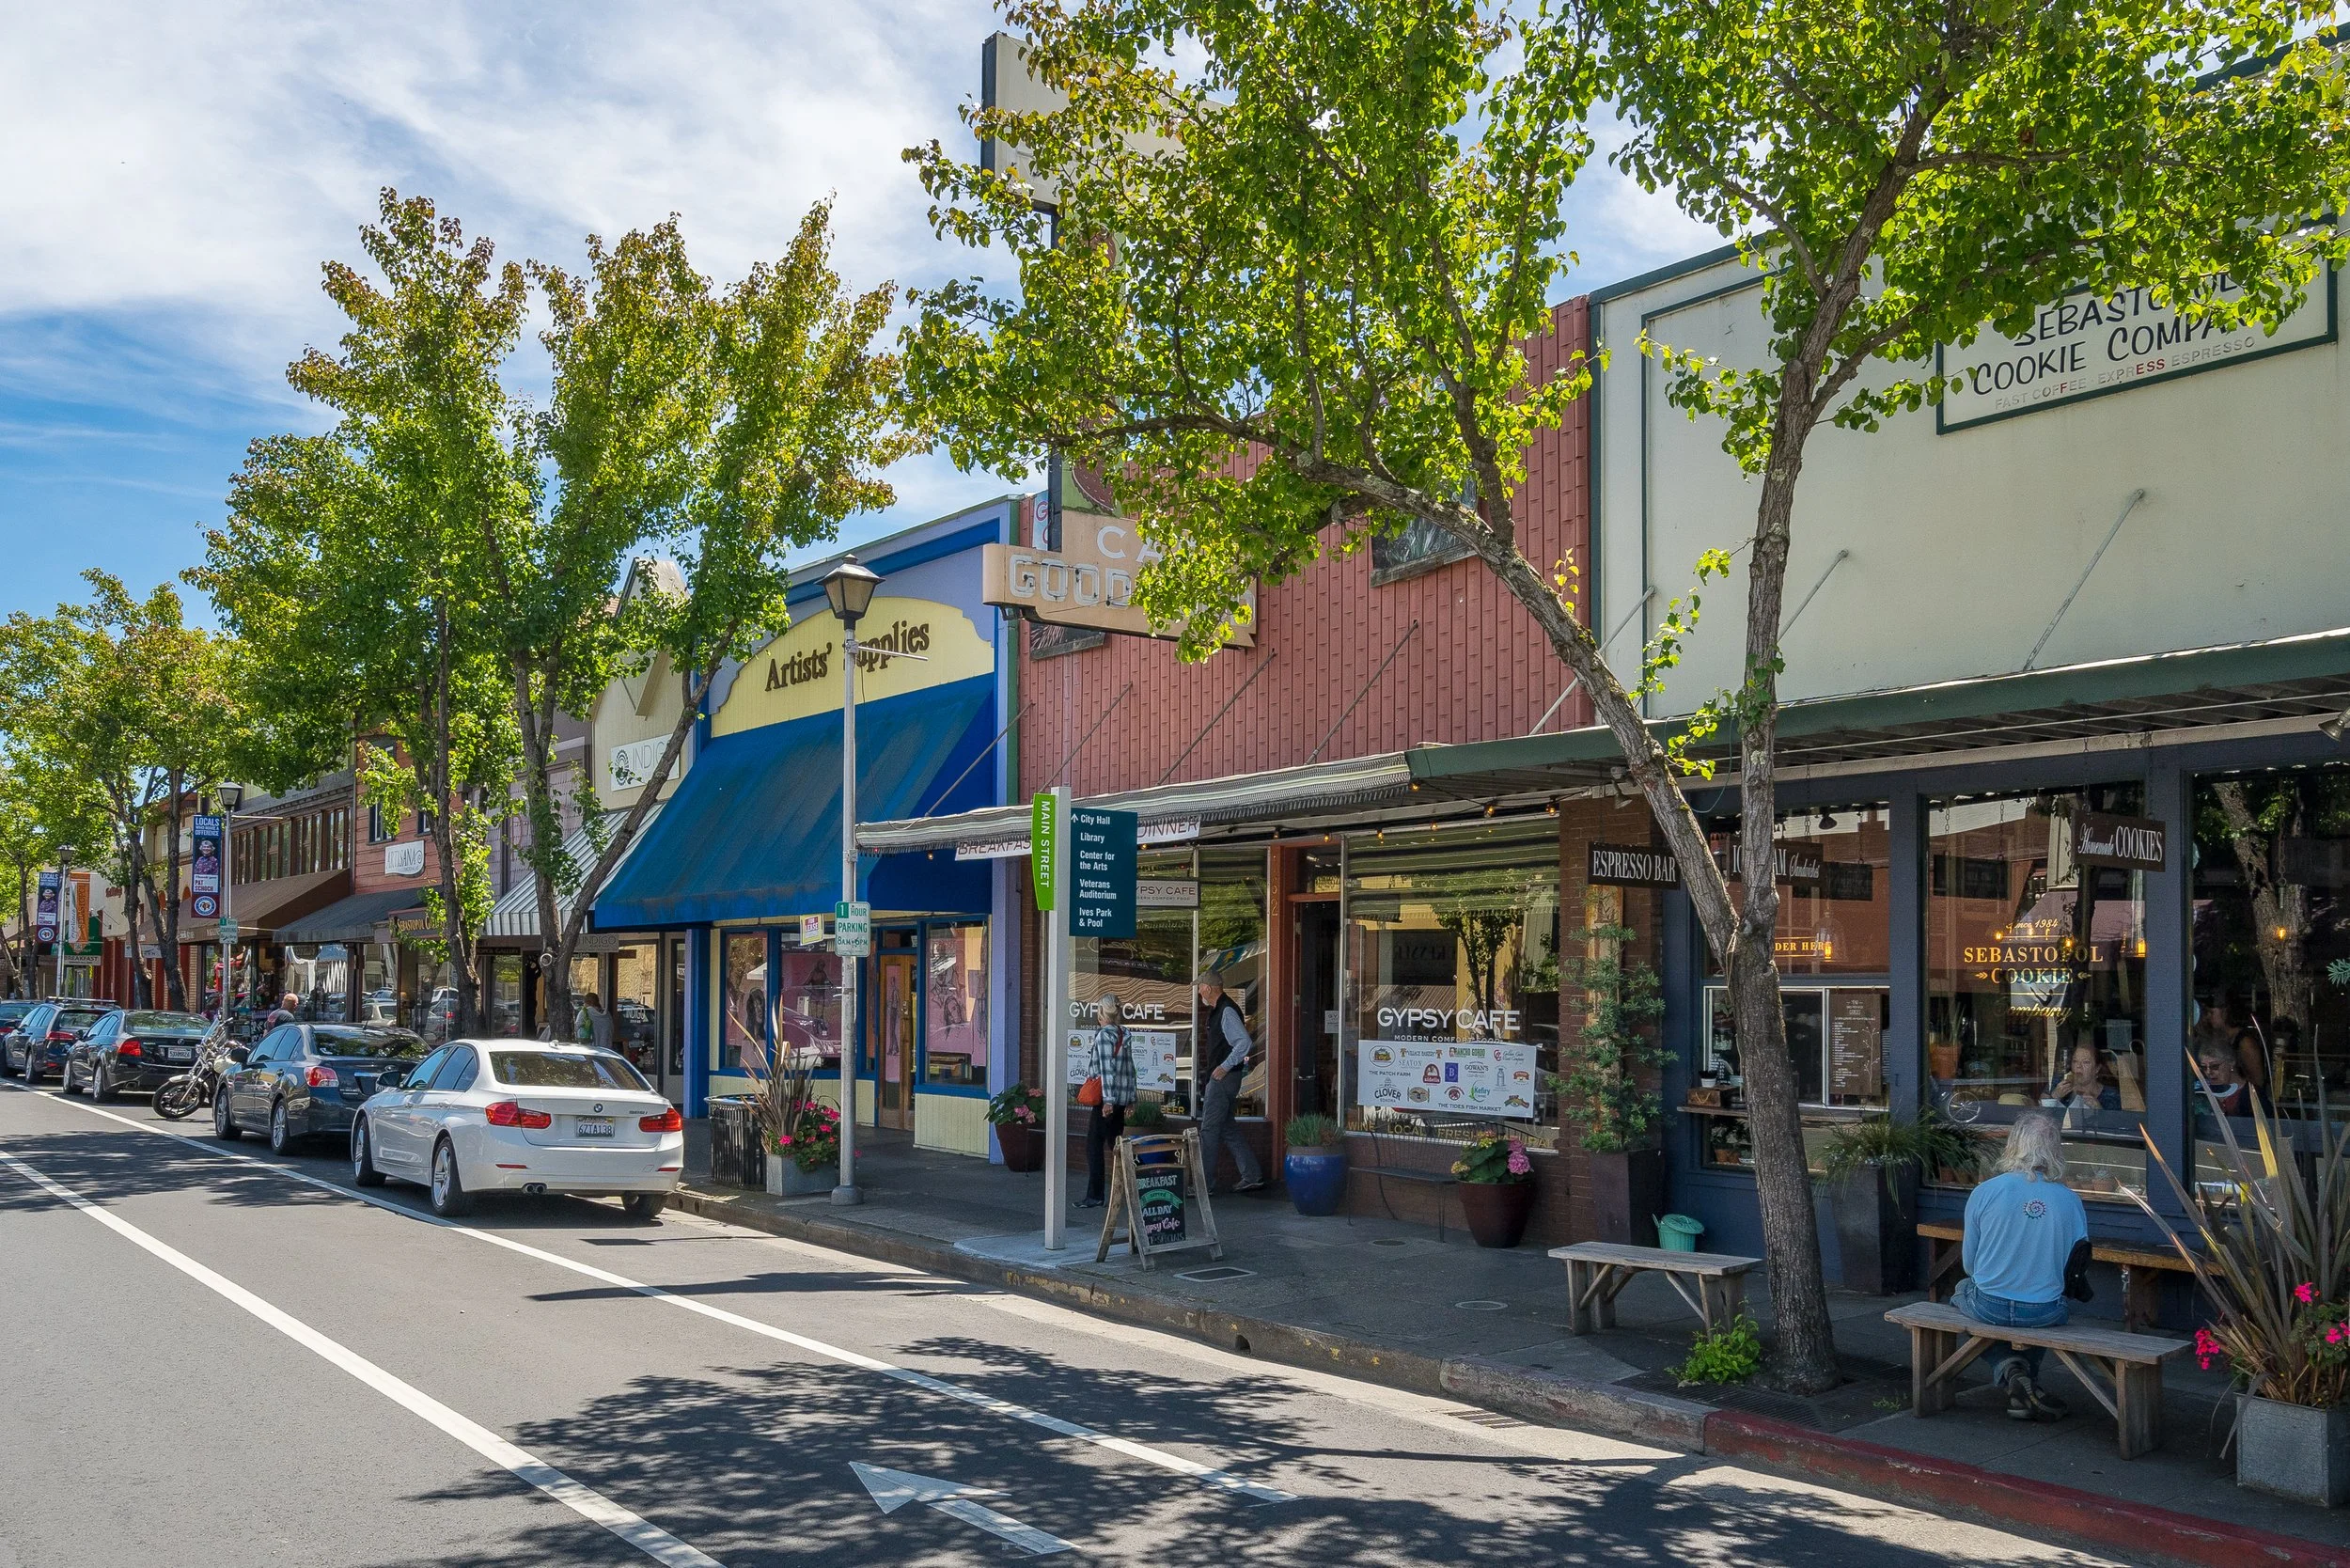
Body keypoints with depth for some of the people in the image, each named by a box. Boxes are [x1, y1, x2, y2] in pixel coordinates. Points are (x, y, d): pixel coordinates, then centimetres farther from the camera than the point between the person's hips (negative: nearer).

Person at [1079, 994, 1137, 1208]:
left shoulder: (1104, 1035, -12)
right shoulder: (1123, 1034, 11)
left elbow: (1107, 1069, -19)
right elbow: (1129, 1068, 14)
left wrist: (1108, 1100, -21)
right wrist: (1131, 1098, 18)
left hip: (1106, 1099, -8)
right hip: (1122, 1098, 8)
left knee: (1094, 1145, -3)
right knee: (1116, 1144, 14)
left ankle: (1095, 1195, -5)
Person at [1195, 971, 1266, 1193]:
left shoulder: (1227, 1011, -17)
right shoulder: (1217, 1010, 14)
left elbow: (1245, 1043, -24)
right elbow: (1241, 1040, 24)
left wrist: (1225, 1066, -24)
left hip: (1224, 1077, -10)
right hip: (1219, 1076, 10)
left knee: (1209, 1129, -5)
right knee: (1226, 1129, 13)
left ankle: (1205, 1183, 0)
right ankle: (1252, 1176, 16)